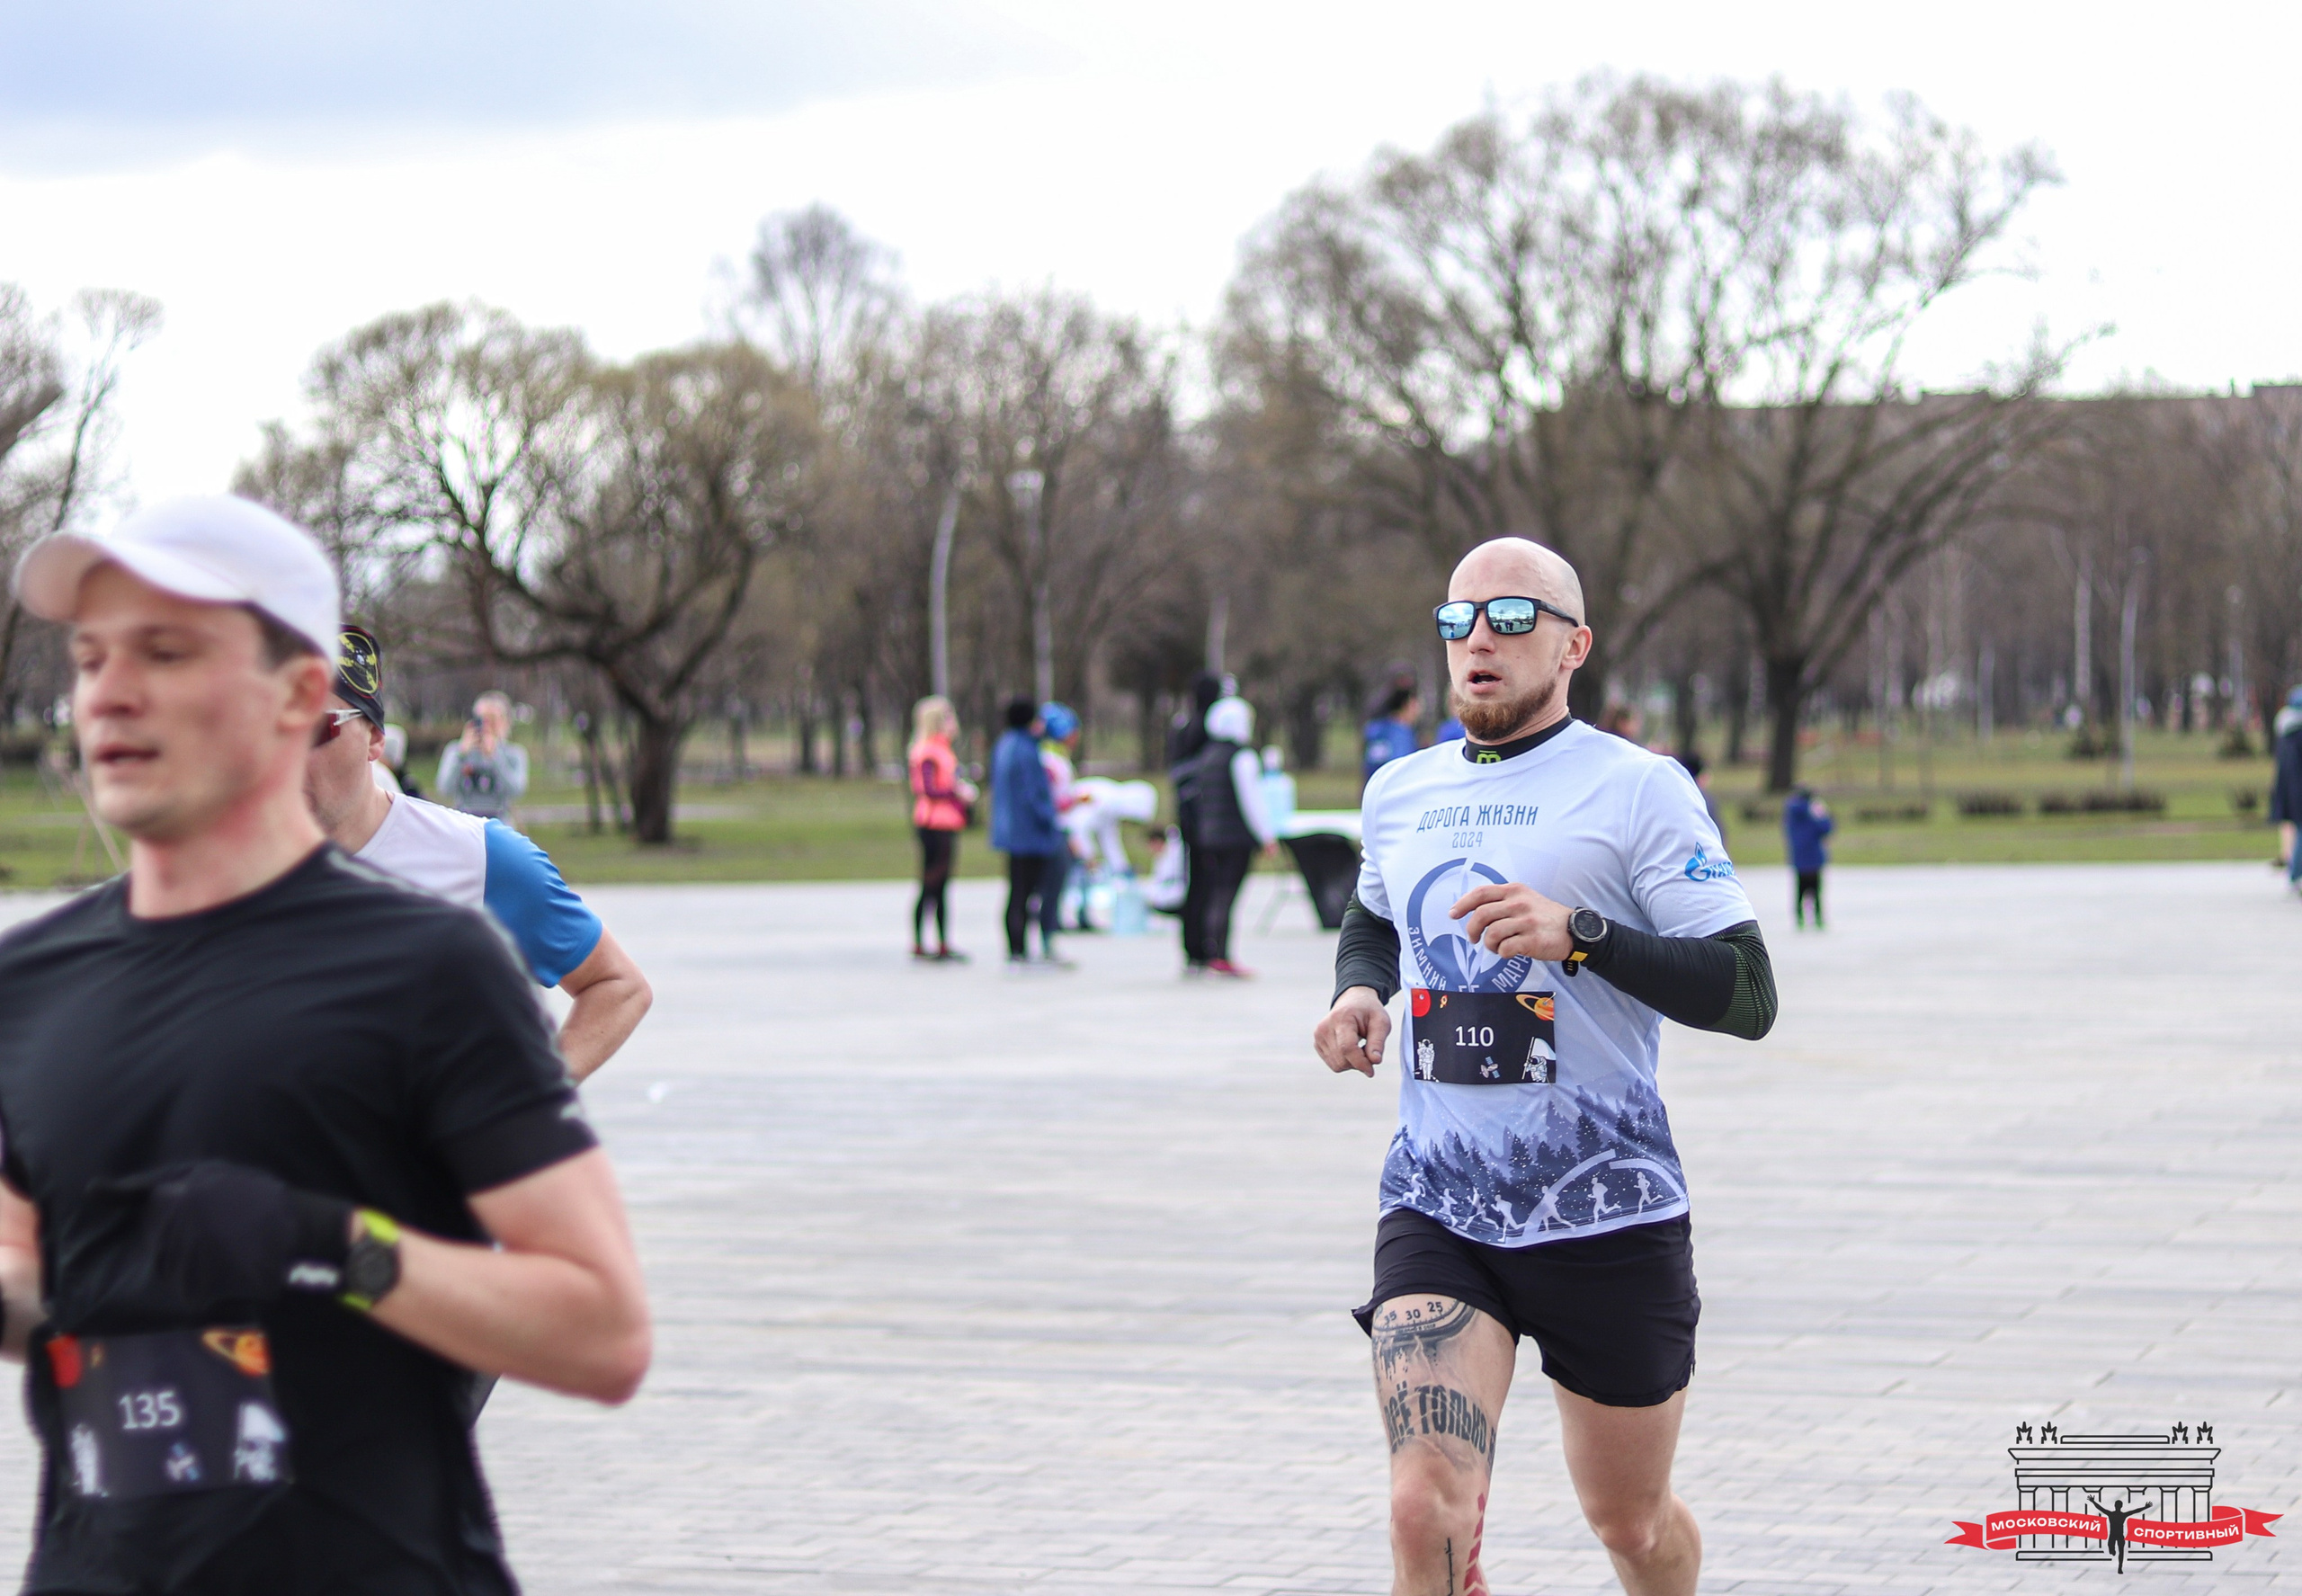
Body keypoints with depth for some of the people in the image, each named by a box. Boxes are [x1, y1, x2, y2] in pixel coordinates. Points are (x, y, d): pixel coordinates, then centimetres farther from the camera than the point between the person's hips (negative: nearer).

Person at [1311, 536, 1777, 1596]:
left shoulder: (1638, 788, -7)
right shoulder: (1399, 792, 9)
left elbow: (1748, 996, -13)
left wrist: (1580, 932, -25)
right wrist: (1359, 991, 7)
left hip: (1606, 1215, -3)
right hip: (1436, 1209, 3)